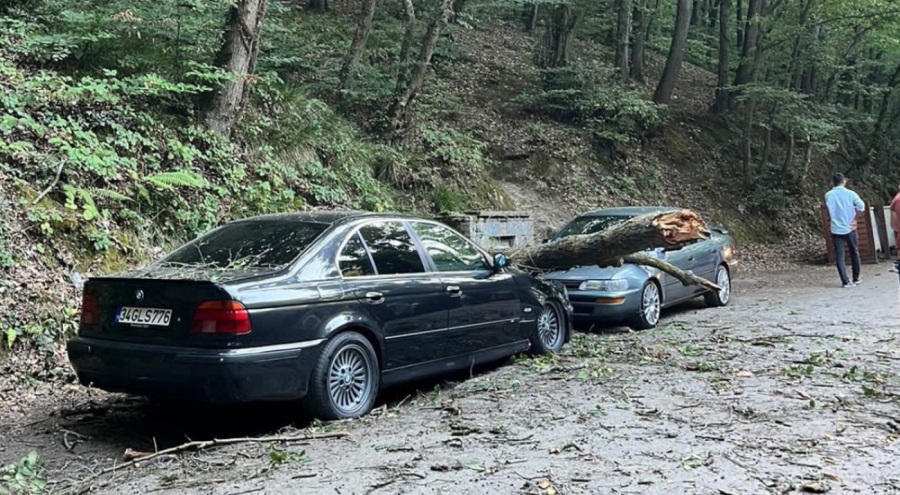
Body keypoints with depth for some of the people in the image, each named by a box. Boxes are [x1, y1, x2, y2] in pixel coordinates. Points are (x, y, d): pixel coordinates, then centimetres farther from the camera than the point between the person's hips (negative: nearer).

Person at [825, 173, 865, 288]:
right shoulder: (850, 193, -5)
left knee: (839, 257, 1)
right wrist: (853, 213, 11)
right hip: (850, 228, 0)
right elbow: (861, 207, -6)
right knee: (854, 254, 16)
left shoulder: (828, 195, -1)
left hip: (836, 229, 0)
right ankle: (856, 279, 25)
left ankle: (846, 282, -5)